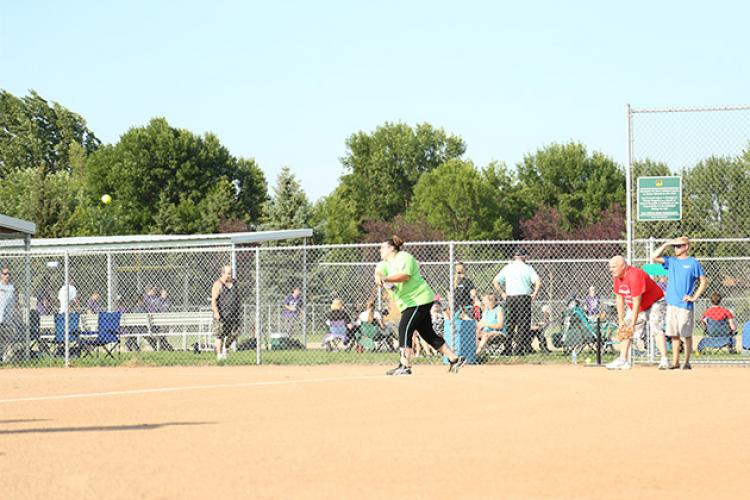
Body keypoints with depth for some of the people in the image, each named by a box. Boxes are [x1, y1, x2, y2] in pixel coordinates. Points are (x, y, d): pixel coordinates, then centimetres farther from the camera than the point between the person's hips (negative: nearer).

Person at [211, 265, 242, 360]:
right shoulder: (218, 284, -8)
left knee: (235, 333, 1)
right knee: (220, 334, -3)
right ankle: (219, 354, 4)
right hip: (222, 313, -6)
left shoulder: (234, 283, 11)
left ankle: (225, 348, 24)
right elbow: (213, 299, -14)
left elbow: (238, 297, 21)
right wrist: (216, 312, -24)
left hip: (234, 313, 6)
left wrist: (240, 310, 16)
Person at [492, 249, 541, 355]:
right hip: (524, 298, -3)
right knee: (523, 324, -1)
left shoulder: (507, 268, 8)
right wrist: (534, 294, -4)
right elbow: (538, 282, -14)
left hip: (510, 299, 3)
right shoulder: (527, 268, -2)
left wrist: (502, 293, 8)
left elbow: (495, 281, 6)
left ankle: (508, 348, 10)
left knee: (510, 324, 11)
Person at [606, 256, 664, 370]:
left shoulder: (634, 276, -31)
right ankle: (623, 360, 12)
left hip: (652, 304, -9)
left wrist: (633, 324, -28)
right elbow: (620, 299, 1)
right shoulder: (617, 277, -5)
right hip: (633, 308, 9)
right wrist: (621, 320, -4)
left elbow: (636, 302, -30)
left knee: (656, 329, -24)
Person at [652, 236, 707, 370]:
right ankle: (675, 361, 12)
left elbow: (704, 282, -1)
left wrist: (694, 297, -8)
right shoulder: (671, 261, 13)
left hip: (685, 304, -5)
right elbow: (655, 257, 5)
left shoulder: (693, 263, -1)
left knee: (686, 335, -2)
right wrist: (666, 244, 2)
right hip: (671, 304, 5)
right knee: (674, 334, 7)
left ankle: (687, 362, 4)